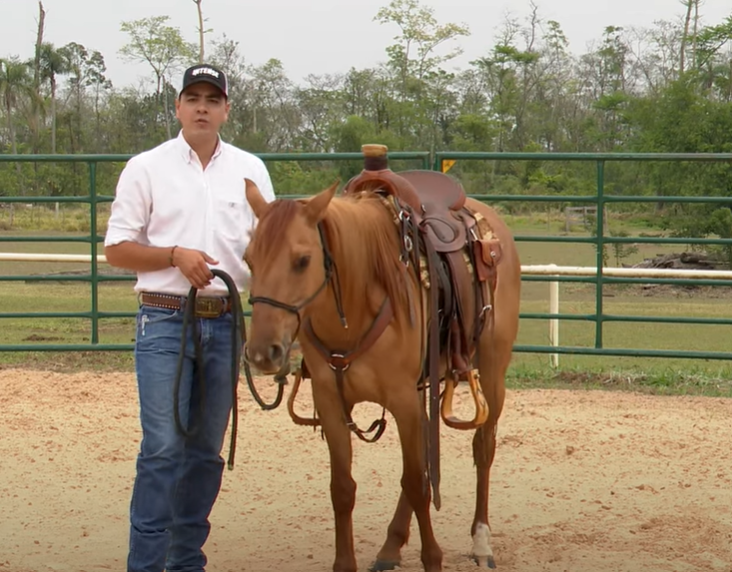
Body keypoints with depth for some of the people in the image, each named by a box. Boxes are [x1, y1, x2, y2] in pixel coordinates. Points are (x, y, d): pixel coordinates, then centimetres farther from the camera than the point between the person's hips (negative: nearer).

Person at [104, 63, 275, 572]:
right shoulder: (146, 168, 1)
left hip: (225, 322, 3)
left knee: (207, 449, 8)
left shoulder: (250, 170, 9)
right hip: (165, 320, -3)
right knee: (164, 445, -9)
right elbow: (117, 249, 0)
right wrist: (176, 255, -15)